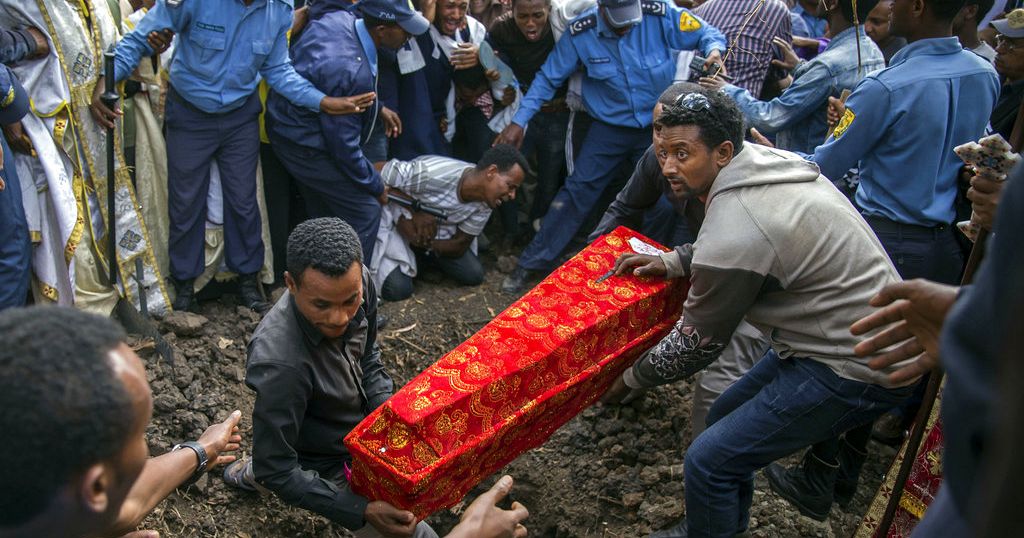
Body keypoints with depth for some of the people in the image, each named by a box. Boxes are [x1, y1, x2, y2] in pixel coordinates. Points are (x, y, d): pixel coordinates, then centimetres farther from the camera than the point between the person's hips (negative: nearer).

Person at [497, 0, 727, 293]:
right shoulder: (581, 32, -15)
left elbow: (707, 33, -8)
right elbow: (548, 77, -6)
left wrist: (714, 50, -32)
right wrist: (519, 121, -10)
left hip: (657, 126, 1)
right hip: (610, 128, -1)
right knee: (577, 190, -6)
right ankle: (530, 264, 1)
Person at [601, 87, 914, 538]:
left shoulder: (731, 235, -27)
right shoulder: (769, 160, -1)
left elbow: (695, 345, -14)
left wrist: (629, 379, 2)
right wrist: (671, 262, 9)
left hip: (852, 370, -10)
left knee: (710, 459, -7)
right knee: (725, 419, 21)